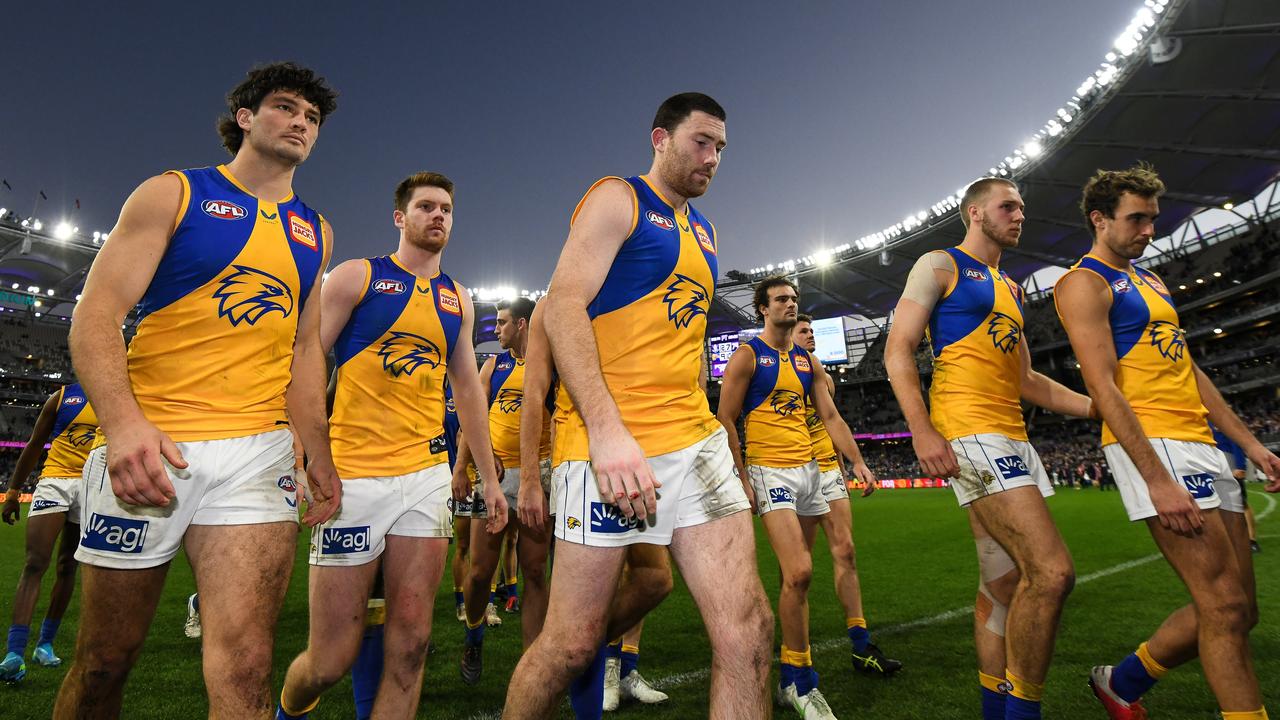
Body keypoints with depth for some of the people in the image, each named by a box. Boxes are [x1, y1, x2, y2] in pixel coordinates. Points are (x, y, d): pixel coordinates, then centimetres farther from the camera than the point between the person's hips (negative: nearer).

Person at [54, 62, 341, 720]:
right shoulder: (174, 194, 5)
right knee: (104, 664, 12)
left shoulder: (313, 232, 16)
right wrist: (122, 423, -21)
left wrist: (319, 457, 11)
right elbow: (95, 315, -4)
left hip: (259, 455, 2)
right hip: (148, 446, -2)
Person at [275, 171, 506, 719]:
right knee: (331, 659, 5)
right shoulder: (356, 277, 2)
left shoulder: (457, 299, 15)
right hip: (353, 475, -4)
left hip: (427, 474, 4)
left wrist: (489, 477, 16)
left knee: (410, 643, 3)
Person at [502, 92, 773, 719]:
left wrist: (700, 426, 18)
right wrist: (607, 431, -22)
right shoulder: (617, 199, 1)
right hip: (609, 442, -7)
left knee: (747, 629, -1)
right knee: (571, 644, 2)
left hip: (696, 440, 7)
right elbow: (563, 309, -11)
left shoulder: (704, 231, 24)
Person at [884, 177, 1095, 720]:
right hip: (968, 432, -9)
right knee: (1052, 572, -17)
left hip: (1013, 439, 9)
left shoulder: (1011, 290, 26)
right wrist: (922, 430, -20)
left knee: (1004, 585, 12)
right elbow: (898, 350, -8)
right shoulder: (941, 265, 2)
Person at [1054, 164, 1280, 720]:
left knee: (1235, 610, 10)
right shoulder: (1085, 284, -6)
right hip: (1152, 446, -9)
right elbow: (1103, 387, -16)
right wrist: (1157, 479, -21)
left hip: (1202, 446, 9)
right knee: (1226, 607, -9)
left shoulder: (1148, 280, 22)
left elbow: (1188, 369, 24)